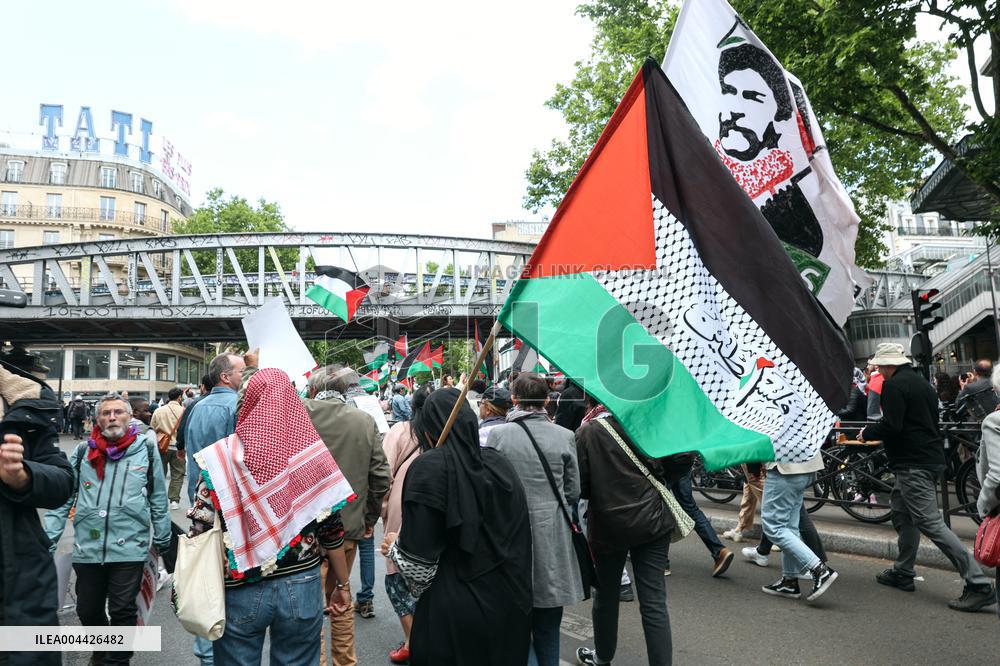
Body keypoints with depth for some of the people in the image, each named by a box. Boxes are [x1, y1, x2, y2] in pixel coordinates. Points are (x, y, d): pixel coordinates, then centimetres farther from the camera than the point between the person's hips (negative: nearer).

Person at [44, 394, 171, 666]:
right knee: (87, 609, 16)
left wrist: (162, 540, 8)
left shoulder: (146, 448, -2)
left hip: (129, 548, -3)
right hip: (87, 547, 3)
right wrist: (48, 539, 0)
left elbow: (158, 498, 4)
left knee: (122, 611, 1)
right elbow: (62, 498, 7)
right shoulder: (83, 451, 4)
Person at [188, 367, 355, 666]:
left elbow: (202, 530, -9)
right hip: (302, 587, 1)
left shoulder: (221, 456, -9)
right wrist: (343, 585, 8)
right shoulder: (311, 452, -6)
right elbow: (331, 528, -4)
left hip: (240, 590, -1)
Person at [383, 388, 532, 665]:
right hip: (509, 605, 5)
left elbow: (417, 560, -17)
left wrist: (393, 546, 2)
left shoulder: (429, 467, -17)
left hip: (453, 613, -5)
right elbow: (521, 540, 5)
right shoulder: (500, 463, 0)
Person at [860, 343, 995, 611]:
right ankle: (902, 573, 28)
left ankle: (979, 585, -12)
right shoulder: (921, 382, 17)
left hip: (913, 465, -10)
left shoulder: (894, 385, -13)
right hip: (932, 459, 10)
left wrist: (867, 432, -4)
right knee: (902, 512, 19)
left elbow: (891, 426, -22)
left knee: (931, 523, -10)